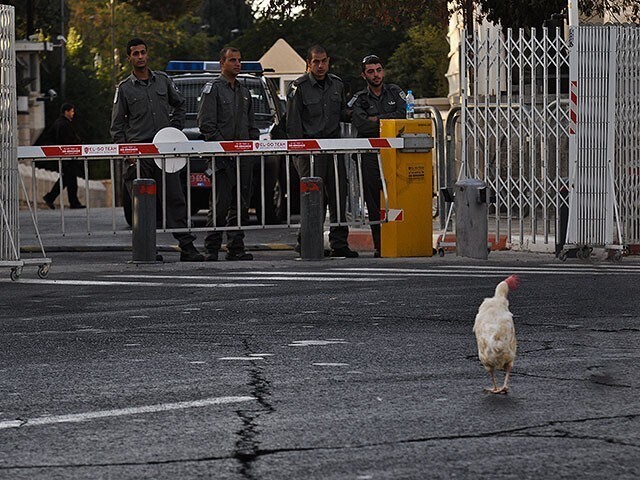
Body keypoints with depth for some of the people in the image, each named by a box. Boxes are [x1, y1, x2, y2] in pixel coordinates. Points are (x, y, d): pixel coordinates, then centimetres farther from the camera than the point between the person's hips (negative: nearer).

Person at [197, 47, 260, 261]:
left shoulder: (244, 92, 20)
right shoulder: (213, 88, -2)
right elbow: (206, 123, -9)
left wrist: (255, 141, 8)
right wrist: (222, 145, -15)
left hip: (244, 155, 7)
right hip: (222, 157, -7)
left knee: (241, 204, 6)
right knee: (220, 204, -8)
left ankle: (236, 248, 10)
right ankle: (212, 249, -4)